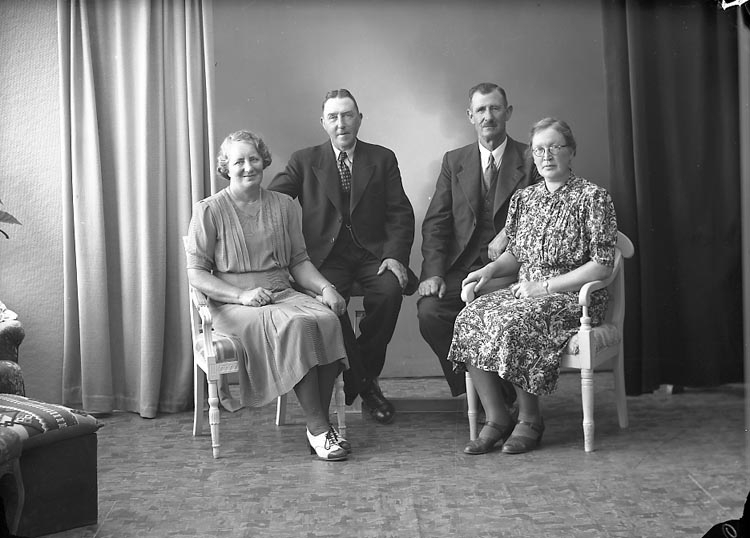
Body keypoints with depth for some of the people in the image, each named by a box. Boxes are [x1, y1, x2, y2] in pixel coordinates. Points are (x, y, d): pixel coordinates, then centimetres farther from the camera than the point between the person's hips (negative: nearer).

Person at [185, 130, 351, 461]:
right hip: (233, 304, -4)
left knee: (326, 318, -29)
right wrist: (242, 295, -16)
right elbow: (196, 274, -2)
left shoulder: (283, 206, 14)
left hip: (283, 294, 4)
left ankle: (321, 422, -22)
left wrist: (325, 287, -4)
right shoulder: (209, 211, 1)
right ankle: (318, 429, -26)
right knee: (297, 325, -33)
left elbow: (299, 260, 16)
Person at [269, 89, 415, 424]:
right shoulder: (304, 161, 12)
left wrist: (395, 256, -11)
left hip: (372, 253, 1)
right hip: (326, 255, -1)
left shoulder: (382, 159, 13)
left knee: (389, 292, -30)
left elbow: (401, 214, 6)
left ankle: (365, 375, -7)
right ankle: (359, 383, -13)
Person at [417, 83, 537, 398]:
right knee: (429, 310, -25)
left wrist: (510, 233, -15)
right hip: (462, 266, 3)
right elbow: (435, 223, 7)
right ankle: (471, 387, -6)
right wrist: (433, 272, -8)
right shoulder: (454, 161, 15)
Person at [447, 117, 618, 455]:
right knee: (470, 319, -23)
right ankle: (496, 420, -17)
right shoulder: (523, 199, 15)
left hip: (572, 298, -5)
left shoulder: (593, 198, -4)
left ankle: (530, 420, -13)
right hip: (525, 292, 6)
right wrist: (491, 269, -1)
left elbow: (602, 265, -10)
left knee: (510, 324, -33)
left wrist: (544, 286, -15)